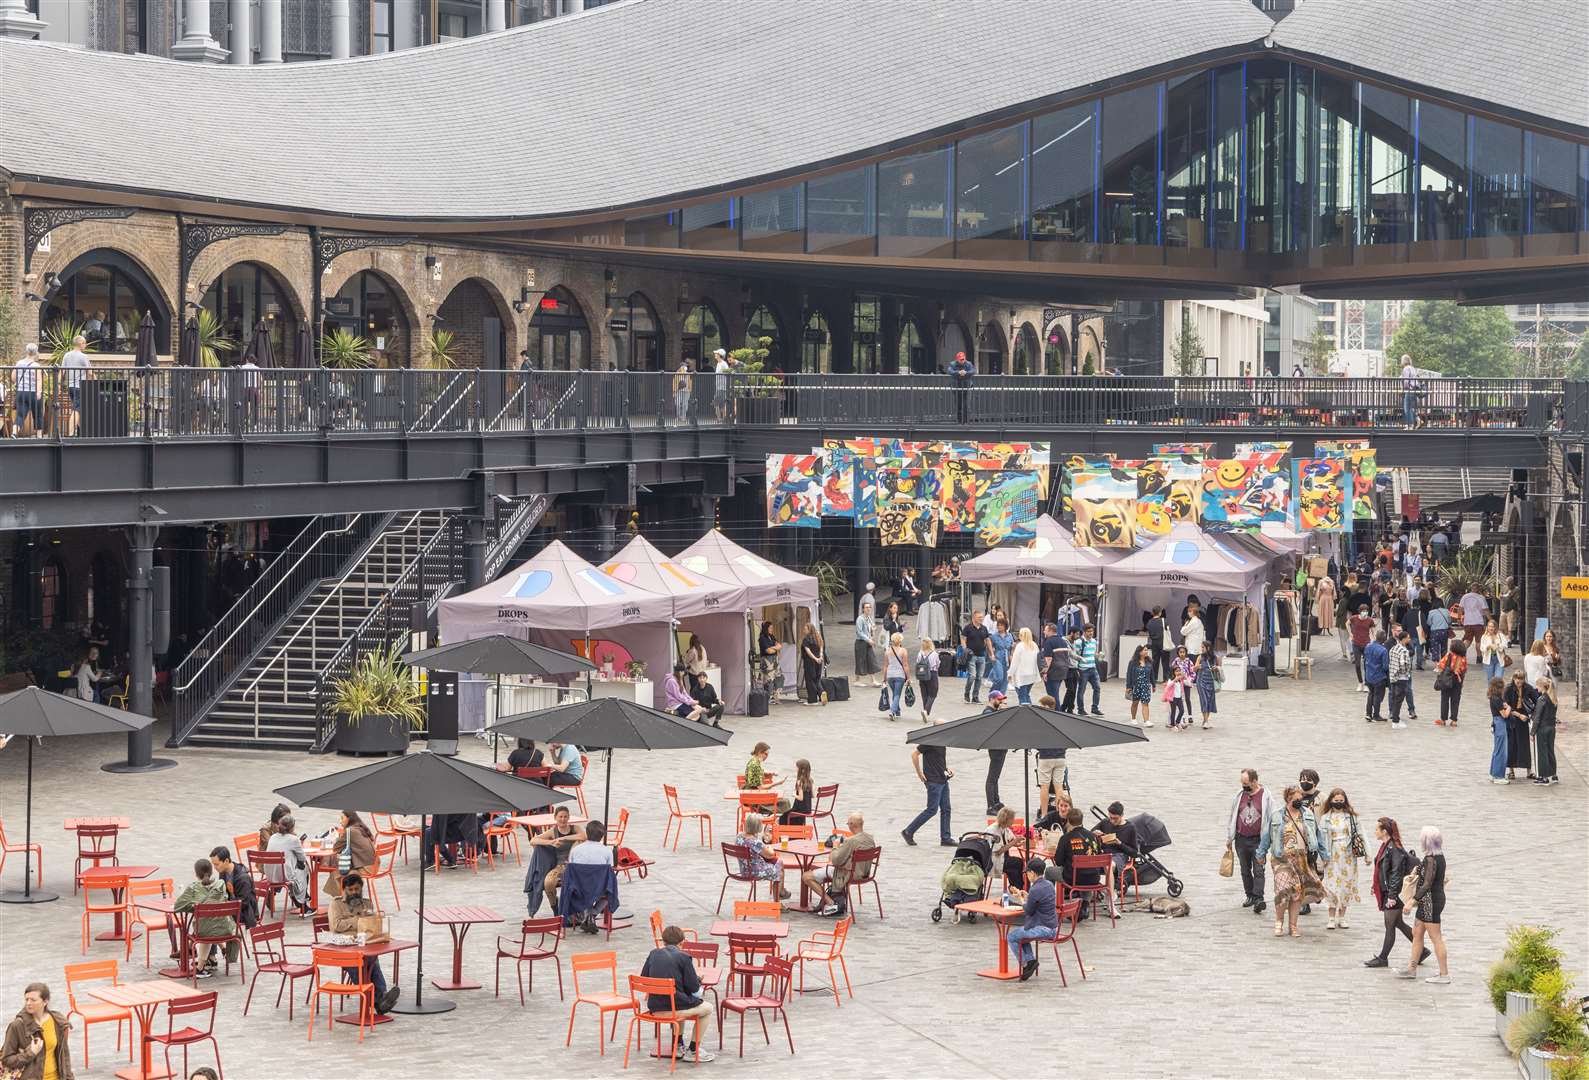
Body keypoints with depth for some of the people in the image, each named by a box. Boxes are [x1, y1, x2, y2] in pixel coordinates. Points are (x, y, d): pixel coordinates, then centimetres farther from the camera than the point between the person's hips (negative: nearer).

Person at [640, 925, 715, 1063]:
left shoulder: (653, 954, 8)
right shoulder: (683, 957, -5)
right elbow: (694, 989, -6)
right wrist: (698, 978, 16)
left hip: (653, 1008, 6)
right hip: (673, 1009, -6)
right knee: (707, 1008, 20)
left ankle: (679, 1045, 40)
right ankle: (693, 1050, 20)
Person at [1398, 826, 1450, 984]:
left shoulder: (1430, 859, -20)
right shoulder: (1439, 857, 9)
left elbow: (1427, 884, -23)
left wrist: (1413, 900, -20)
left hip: (1430, 900, -10)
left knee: (1435, 937, -3)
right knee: (1417, 934, 17)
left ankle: (1444, 974, 3)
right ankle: (1412, 969, 24)